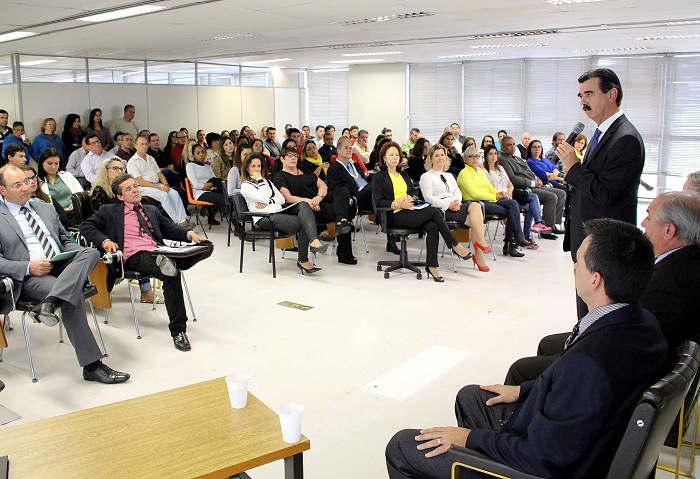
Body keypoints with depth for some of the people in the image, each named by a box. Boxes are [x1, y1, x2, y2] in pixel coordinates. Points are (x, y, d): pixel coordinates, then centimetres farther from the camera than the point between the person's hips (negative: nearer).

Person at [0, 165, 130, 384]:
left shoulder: (46, 209, 25)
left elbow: (65, 240, 27)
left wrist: (80, 255, 3)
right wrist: (29, 267, -17)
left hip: (63, 267, 5)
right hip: (30, 277, -5)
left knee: (91, 253, -27)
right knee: (74, 297, -33)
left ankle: (49, 304, -44)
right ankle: (92, 366, -29)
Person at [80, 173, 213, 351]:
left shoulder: (152, 210, 33)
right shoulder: (109, 211, 21)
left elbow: (170, 228, 25)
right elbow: (86, 226, 13)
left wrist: (190, 234, 4)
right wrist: (104, 241, -7)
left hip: (159, 252, 5)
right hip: (135, 256, -5)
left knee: (207, 246, -19)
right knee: (172, 276, -36)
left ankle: (166, 262, -40)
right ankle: (178, 332, -32)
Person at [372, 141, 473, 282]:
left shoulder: (404, 175, 27)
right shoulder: (379, 177, 6)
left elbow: (415, 193, 23)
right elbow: (378, 202, -4)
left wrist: (409, 198, -1)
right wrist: (398, 204, -17)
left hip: (409, 212, 6)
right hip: (394, 216, -6)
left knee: (433, 226, -27)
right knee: (434, 211, -25)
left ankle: (431, 266, -27)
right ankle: (455, 245, -14)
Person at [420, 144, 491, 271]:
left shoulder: (449, 176, 30)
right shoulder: (426, 176, 8)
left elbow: (458, 192, 17)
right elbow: (428, 197, -6)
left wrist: (456, 202, -7)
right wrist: (448, 205, -17)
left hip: (454, 208, 6)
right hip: (441, 211, -6)